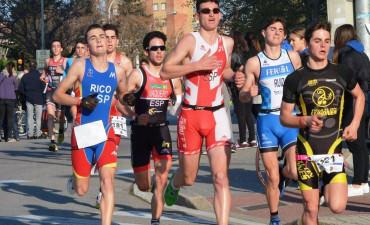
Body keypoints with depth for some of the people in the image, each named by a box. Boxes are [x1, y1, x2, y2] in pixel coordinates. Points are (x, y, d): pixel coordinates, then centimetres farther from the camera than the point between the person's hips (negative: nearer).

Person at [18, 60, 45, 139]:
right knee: (38, 117, 2)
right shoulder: (40, 76, -6)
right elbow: (43, 87, -8)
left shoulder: (25, 76, 2)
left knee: (29, 117, 6)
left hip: (29, 99, 2)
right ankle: (38, 134, -1)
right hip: (38, 99, -2)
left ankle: (30, 134, 4)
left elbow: (20, 89, 1)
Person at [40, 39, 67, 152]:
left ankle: (61, 130, 46)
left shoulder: (65, 61, 1)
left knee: (60, 116, 10)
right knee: (50, 115, -17)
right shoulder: (48, 61, 10)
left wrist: (62, 72, -19)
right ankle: (52, 141, -24)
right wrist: (42, 76, 8)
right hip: (50, 91, 1)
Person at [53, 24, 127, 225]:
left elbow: (123, 96, 24)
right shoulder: (80, 67, -3)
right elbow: (57, 95, -2)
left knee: (108, 183, -15)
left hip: (106, 133, 1)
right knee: (81, 190, 7)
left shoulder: (118, 72, 5)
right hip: (82, 132, -1)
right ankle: (74, 180, 44)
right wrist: (81, 101, -18)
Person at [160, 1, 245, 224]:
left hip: (217, 115, 3)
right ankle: (174, 184, 49)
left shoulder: (227, 43, 8)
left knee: (221, 178, -11)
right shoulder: (191, 40, -8)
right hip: (191, 114, -3)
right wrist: (197, 65, -24)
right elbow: (165, 71, -15)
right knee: (188, 178, 12)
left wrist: (234, 76, 5)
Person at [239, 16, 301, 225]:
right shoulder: (254, 63, -1)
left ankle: (283, 172, 25)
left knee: (296, 172, -12)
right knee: (272, 179, 0)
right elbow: (242, 96, 4)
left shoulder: (293, 57, 4)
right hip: (267, 120, -1)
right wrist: (249, 93, -18)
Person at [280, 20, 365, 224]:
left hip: (333, 149, 1)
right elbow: (284, 117, 1)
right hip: (307, 151, -1)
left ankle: (329, 191, 23)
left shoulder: (342, 73, 2)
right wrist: (305, 121, -18)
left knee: (337, 206, -12)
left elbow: (359, 96, 20)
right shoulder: (295, 79, -3)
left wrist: (355, 125, 7)